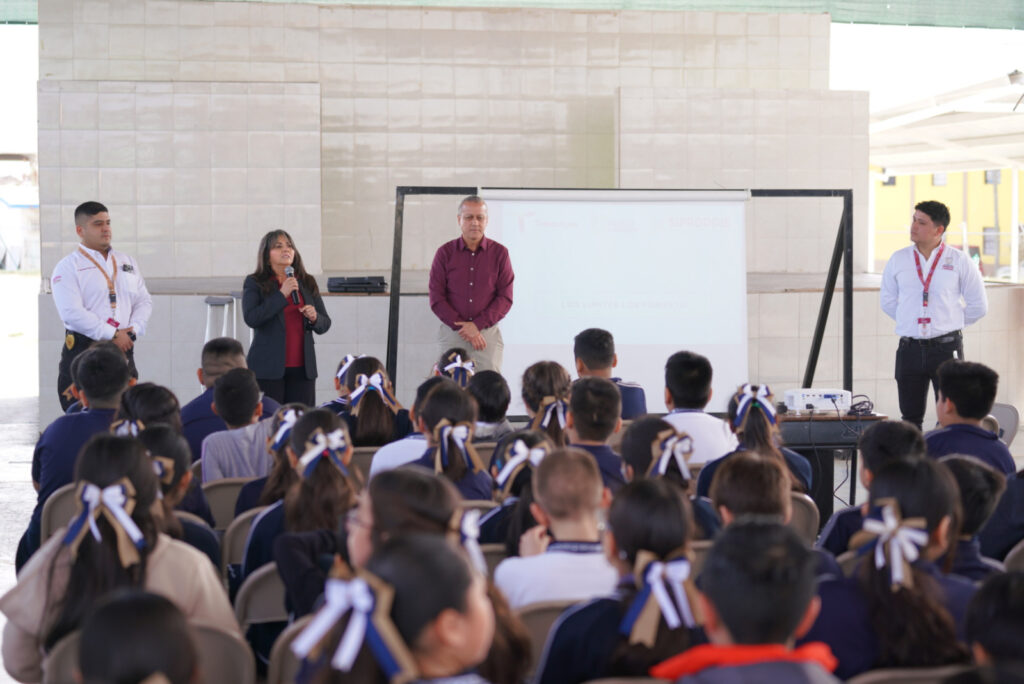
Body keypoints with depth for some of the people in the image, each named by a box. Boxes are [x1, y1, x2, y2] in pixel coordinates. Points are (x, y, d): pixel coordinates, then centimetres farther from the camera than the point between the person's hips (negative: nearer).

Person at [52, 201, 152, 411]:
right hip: (83, 351, -5)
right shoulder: (68, 267, -3)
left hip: (123, 349, 5)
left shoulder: (127, 263, 17)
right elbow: (72, 313, -14)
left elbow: (144, 301, 14)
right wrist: (112, 335, -17)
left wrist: (134, 328, -6)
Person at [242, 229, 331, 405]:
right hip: (268, 369, -3)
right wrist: (282, 295, -15)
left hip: (302, 369, 4)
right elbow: (250, 318, -13)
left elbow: (325, 324, 17)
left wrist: (314, 318, -6)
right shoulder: (254, 283, 3)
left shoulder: (307, 283, 14)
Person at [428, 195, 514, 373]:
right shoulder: (445, 253, 7)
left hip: (488, 332, 0)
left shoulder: (499, 253, 6)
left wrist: (477, 325, -9)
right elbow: (436, 298, 3)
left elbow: (505, 298, 2)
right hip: (451, 333, 0)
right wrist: (463, 328, -7)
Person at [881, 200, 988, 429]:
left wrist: (951, 323, 8)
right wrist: (910, 321, 10)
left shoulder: (959, 261, 0)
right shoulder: (898, 260, 6)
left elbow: (979, 306, 7)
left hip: (946, 347, -2)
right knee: (910, 416, 7)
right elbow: (888, 301, 17)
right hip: (909, 348, 2)